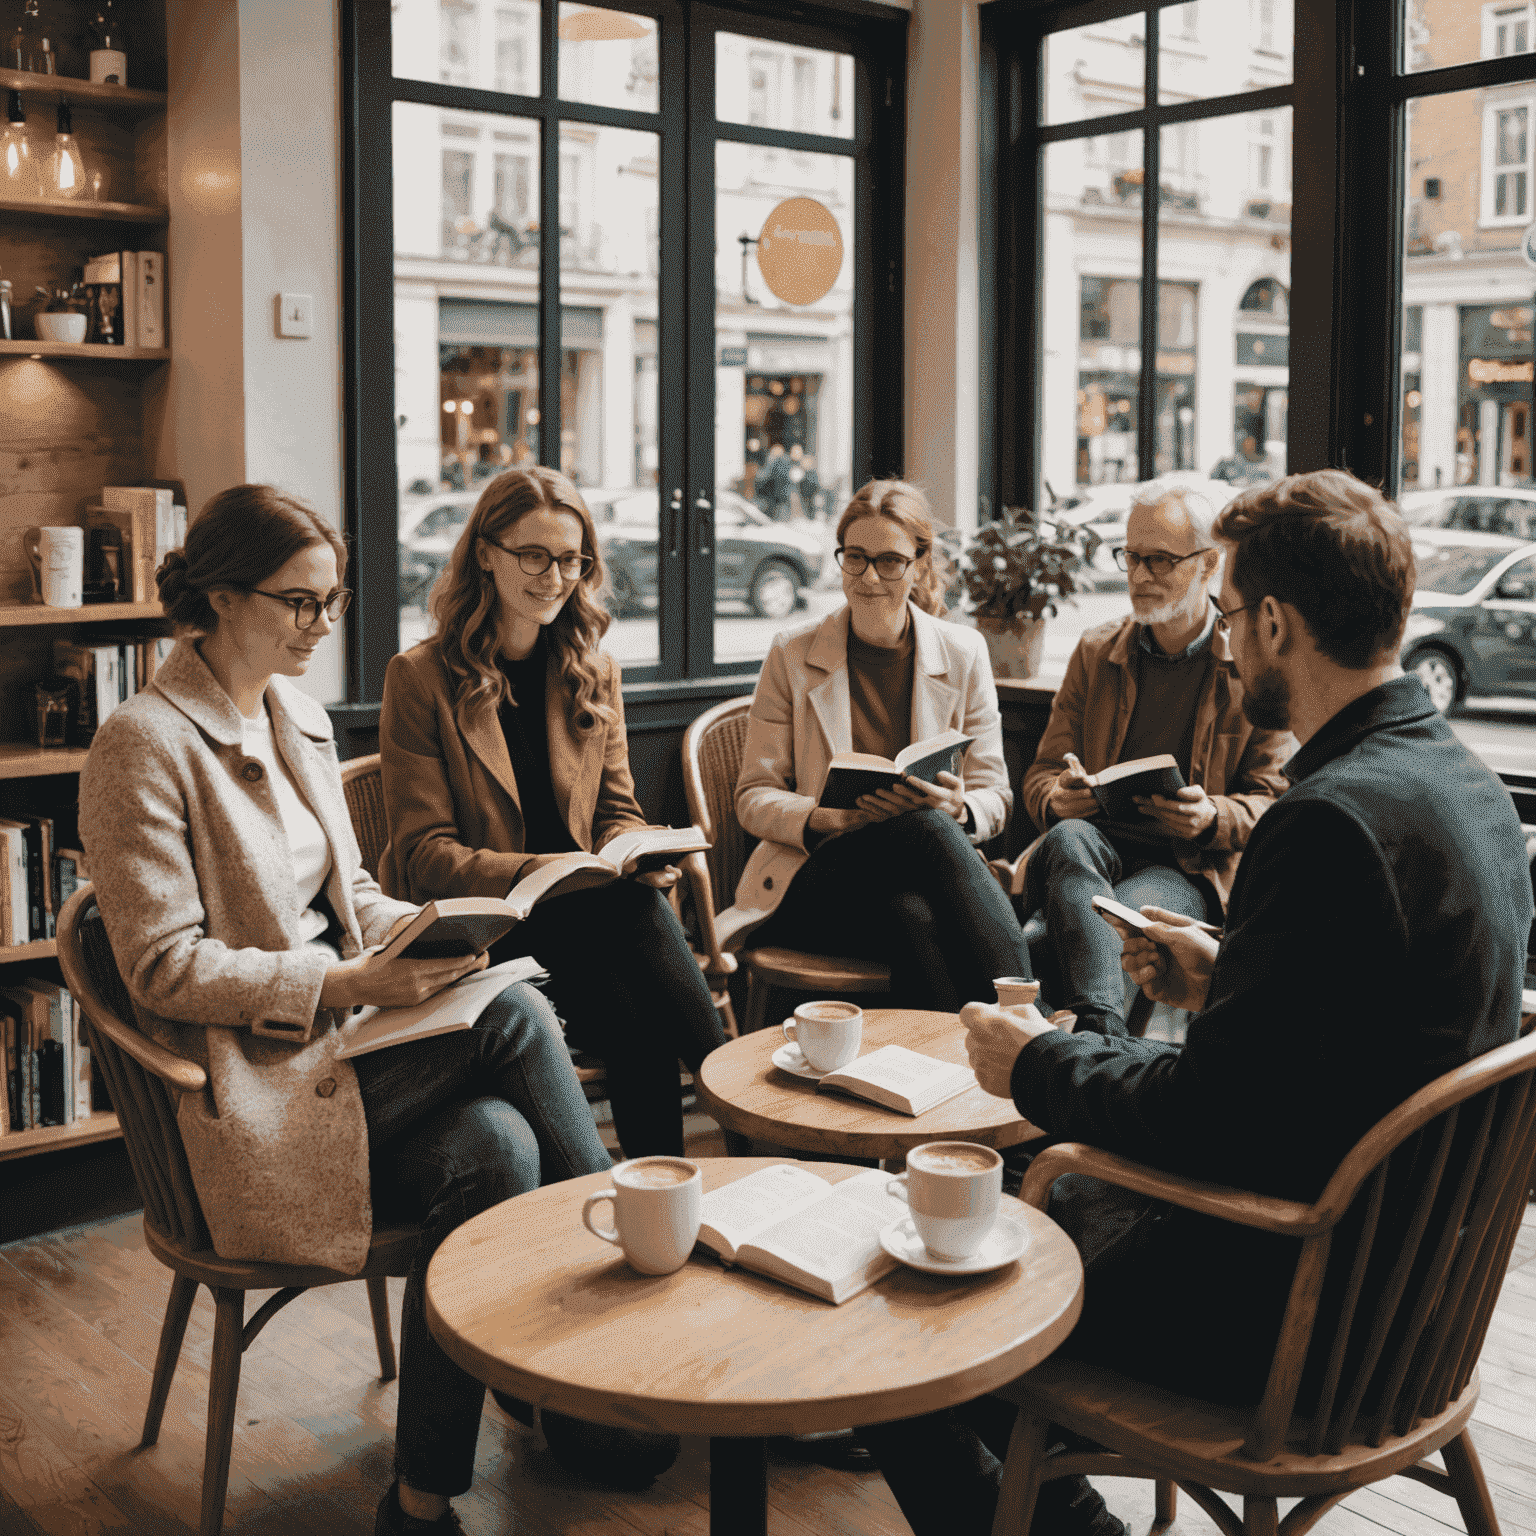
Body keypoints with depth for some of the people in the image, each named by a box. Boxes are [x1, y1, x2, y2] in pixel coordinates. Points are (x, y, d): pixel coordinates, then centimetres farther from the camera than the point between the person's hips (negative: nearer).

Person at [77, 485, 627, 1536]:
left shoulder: (303, 722, 14)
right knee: (515, 1017, -24)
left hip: (340, 1048, 7)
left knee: (496, 1142, -22)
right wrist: (345, 985, -23)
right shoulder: (146, 744, -11)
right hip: (244, 1089, -7)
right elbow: (164, 967, -15)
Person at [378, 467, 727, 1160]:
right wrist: (542, 872, -22)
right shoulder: (420, 677, -1)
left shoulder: (595, 674, 14)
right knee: (632, 1024, -29)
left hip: (581, 907, 4)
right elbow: (426, 853, -5)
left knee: (642, 907, -31)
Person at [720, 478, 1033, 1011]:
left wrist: (957, 809, -17)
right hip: (814, 879, -1)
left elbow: (994, 797, 9)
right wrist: (828, 817, -18)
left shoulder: (963, 654, 8)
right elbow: (754, 797, 4)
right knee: (928, 829, -35)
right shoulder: (792, 654, 4)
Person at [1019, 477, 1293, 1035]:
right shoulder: (1095, 650, 16)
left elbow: (1274, 802, 5)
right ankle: (1102, 1033, -51)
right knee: (1070, 838, -37)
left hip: (1191, 869, -2)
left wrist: (1213, 818, -19)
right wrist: (1056, 799, -11)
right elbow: (1042, 773, 16)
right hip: (1096, 846, 3)